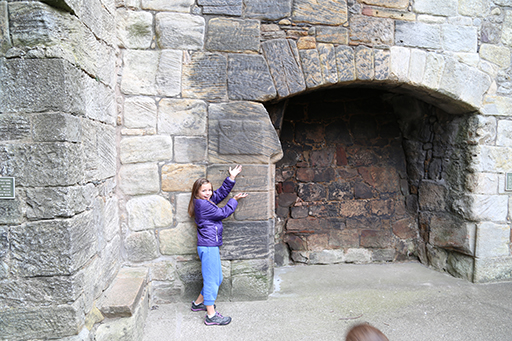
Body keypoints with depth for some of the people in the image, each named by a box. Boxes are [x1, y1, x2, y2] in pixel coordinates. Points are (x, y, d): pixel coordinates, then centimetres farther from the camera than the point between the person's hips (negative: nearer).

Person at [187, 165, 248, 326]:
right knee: (211, 280, -3)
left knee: (216, 279, 19)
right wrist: (235, 200, 3)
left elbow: (221, 192, 16)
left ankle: (198, 303, 33)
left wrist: (231, 177, 9)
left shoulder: (207, 201, 12)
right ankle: (211, 316, 5)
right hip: (208, 247, -10)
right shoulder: (203, 205, -16)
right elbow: (223, 212, -10)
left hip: (210, 247, 10)